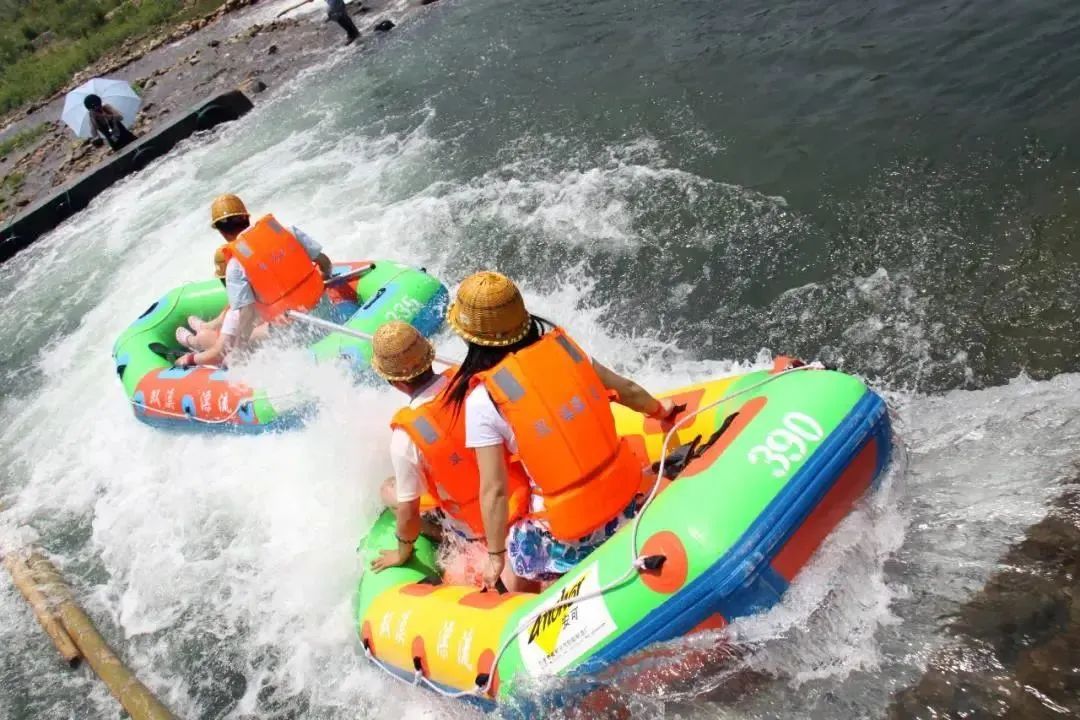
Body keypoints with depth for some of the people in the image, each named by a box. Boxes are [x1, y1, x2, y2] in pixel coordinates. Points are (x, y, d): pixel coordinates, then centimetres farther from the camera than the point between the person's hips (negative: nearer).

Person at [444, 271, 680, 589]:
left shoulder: (483, 399, -17)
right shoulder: (558, 342, -4)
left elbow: (494, 490, -12)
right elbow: (627, 390, 9)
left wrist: (496, 556, 2)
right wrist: (660, 410, 30)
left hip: (570, 523, -4)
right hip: (625, 490, 4)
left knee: (513, 585, 19)